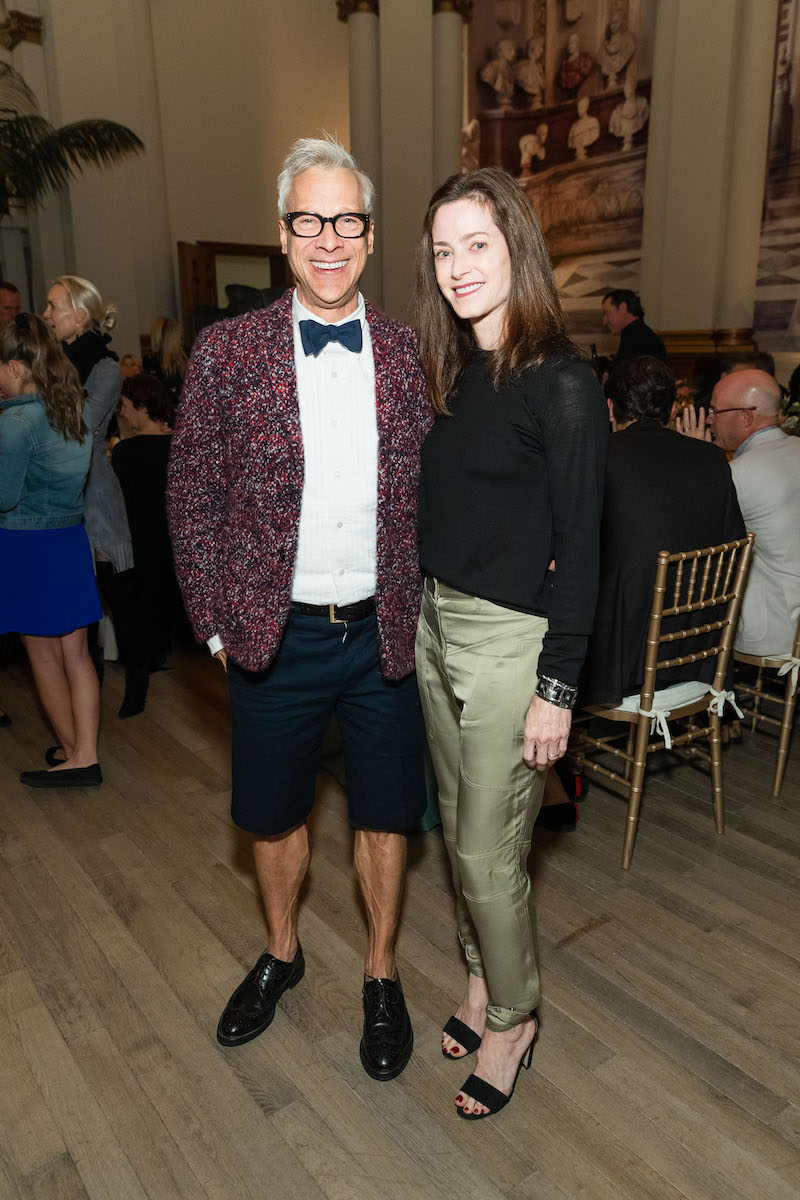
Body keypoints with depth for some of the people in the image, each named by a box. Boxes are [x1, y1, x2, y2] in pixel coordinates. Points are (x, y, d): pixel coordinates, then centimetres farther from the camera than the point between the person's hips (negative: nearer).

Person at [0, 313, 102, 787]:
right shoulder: (75, 409, 6)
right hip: (72, 540, 7)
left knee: (44, 656, 8)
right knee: (76, 654, 10)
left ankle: (73, 752, 20)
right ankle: (85, 756, 15)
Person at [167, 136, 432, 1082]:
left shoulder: (411, 355, 0)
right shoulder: (226, 351, -4)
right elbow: (191, 498, -1)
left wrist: (423, 610, -2)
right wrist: (217, 624, -4)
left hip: (384, 633, 1)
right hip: (274, 637, 0)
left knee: (383, 814, 14)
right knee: (272, 815, 18)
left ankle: (380, 974, 40)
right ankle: (280, 953, 47)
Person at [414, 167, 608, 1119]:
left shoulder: (560, 383, -14)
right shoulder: (452, 375, 8)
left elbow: (578, 544, -15)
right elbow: (436, 512, 11)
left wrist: (557, 686, -15)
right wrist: (416, 617, 9)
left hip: (509, 641, -7)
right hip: (435, 623, 7)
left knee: (489, 852, 5)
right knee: (459, 828, 19)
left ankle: (512, 1018, 31)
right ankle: (482, 975, 42)